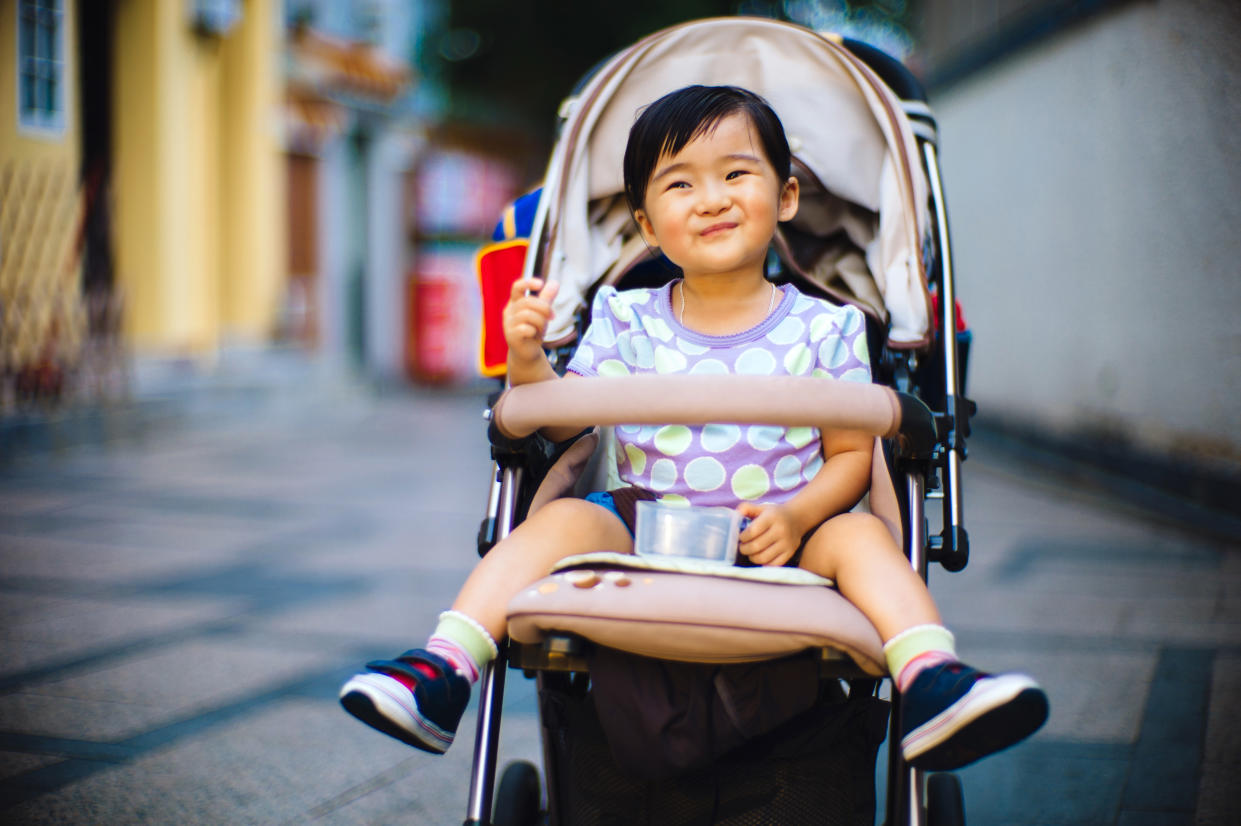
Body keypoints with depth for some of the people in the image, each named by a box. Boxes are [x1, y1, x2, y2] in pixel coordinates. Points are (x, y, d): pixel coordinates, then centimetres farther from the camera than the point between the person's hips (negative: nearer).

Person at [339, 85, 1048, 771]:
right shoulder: (626, 321, 7)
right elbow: (565, 422, 4)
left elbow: (852, 454, 3)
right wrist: (527, 362, -16)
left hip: (778, 538, -1)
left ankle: (929, 684, -42)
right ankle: (443, 667, -28)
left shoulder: (823, 329, 3)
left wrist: (797, 516, -17)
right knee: (563, 519, -22)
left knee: (861, 536, -26)